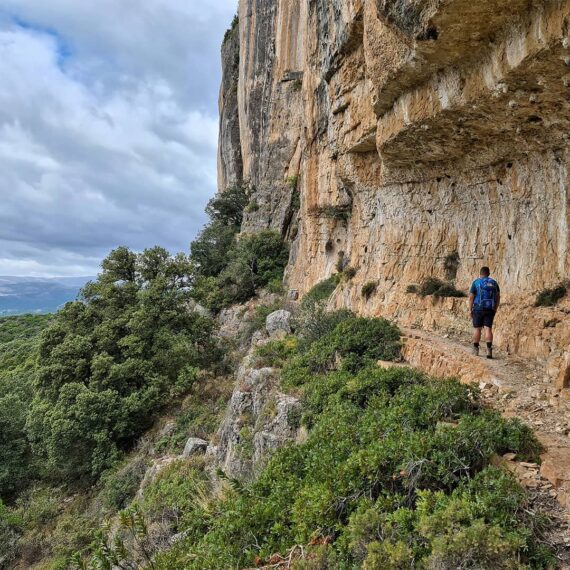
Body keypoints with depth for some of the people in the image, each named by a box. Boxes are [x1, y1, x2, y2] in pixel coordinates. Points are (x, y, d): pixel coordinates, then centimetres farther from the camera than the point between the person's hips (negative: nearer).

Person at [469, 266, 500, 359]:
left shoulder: (476, 282, -2)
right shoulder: (494, 283, 8)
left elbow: (471, 297, -4)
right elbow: (498, 297, 8)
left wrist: (470, 309, 2)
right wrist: (495, 309, 14)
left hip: (478, 309, -2)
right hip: (490, 309, 2)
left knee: (477, 328, 8)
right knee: (488, 329, 0)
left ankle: (476, 349, 16)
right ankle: (489, 350, -12)